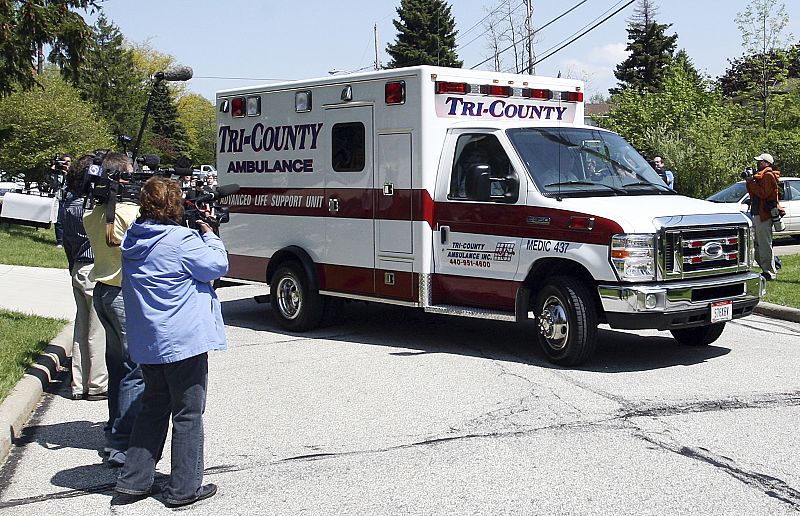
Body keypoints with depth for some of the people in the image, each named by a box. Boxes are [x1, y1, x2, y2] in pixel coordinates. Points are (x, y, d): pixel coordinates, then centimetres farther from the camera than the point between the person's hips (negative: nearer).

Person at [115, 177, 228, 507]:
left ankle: (133, 479, 21)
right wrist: (208, 234, 6)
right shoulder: (182, 240, -18)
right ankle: (184, 488, 10)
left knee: (153, 408, 20)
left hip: (147, 343, 8)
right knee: (188, 414, 4)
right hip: (183, 341, -7)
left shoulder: (132, 241, 6)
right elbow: (218, 265, -8)